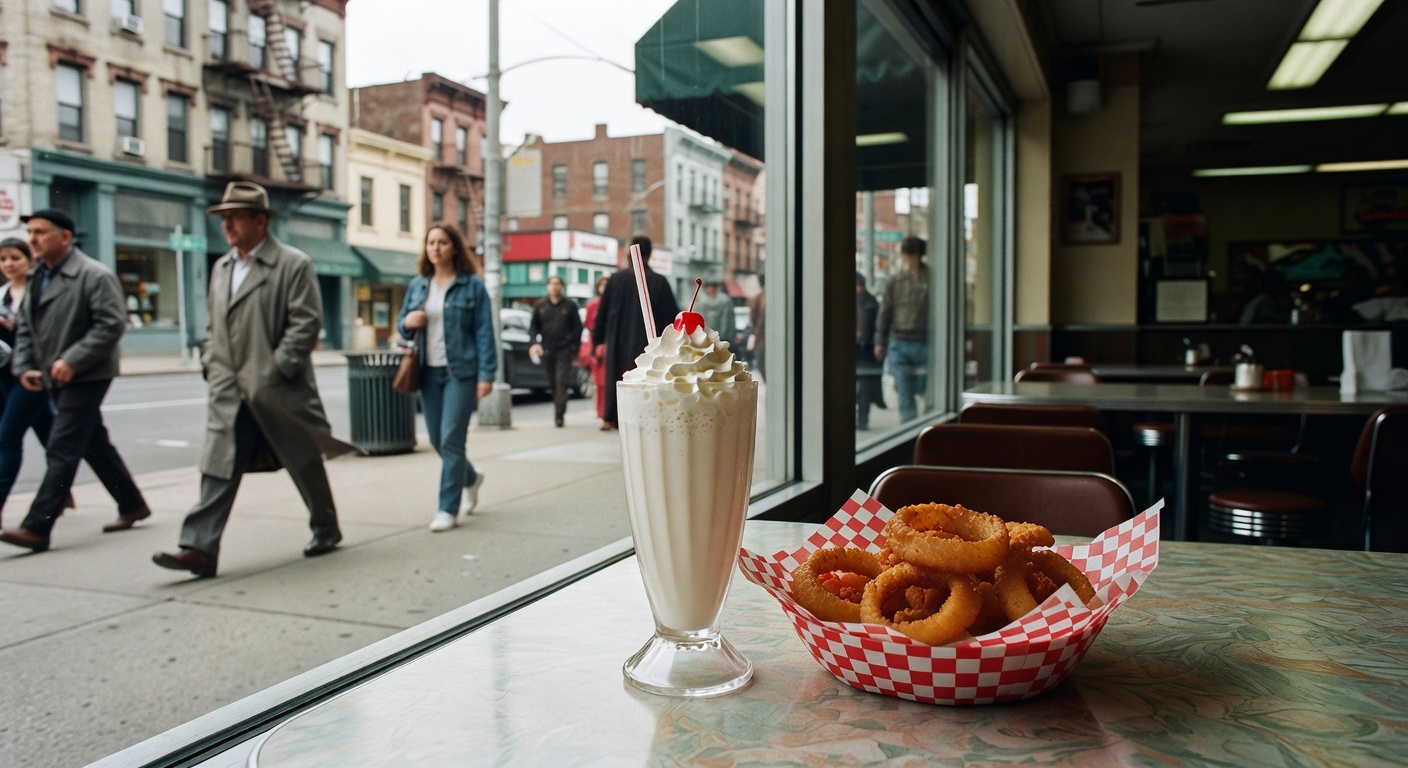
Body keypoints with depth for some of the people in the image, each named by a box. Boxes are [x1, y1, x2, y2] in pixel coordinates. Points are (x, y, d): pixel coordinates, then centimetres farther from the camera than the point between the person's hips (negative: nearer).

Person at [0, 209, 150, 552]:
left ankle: (37, 528, -9)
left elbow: (112, 324, -19)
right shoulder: (36, 278, 13)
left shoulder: (95, 275, -12)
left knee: (61, 450, -10)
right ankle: (132, 505, 27)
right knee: (94, 444, 15)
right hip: (57, 378, 9)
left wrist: (72, 360, -22)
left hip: (86, 377, -9)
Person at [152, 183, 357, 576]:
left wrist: (275, 370, -17)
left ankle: (326, 528, 28)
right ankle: (201, 548, -6)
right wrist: (211, 363, 9)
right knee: (218, 467, -4)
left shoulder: (293, 264, -7)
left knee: (304, 462, 9)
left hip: (278, 390, -5)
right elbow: (214, 325, 23)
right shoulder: (221, 267, 16)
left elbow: (306, 323, -13)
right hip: (227, 390, 5)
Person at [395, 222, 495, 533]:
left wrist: (486, 375, -12)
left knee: (450, 440, -9)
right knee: (436, 440, 12)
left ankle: (448, 509, 1)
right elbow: (402, 324, 20)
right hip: (429, 371, 6)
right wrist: (407, 322, -5)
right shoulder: (417, 286, 11)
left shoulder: (472, 285, -3)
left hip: (461, 371, -5)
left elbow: (484, 332, -6)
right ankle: (471, 478, 39)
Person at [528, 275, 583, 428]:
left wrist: (575, 348, 0)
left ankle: (559, 415, -12)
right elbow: (533, 326, 11)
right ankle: (559, 411, 21)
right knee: (552, 383, 8)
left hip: (564, 350, -3)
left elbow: (577, 328, 5)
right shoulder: (540, 306, 10)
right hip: (546, 351, 3)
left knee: (561, 383, -10)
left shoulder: (570, 305, 4)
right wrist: (535, 342, -7)